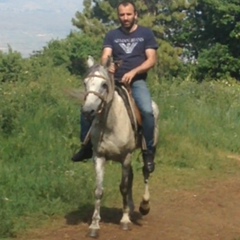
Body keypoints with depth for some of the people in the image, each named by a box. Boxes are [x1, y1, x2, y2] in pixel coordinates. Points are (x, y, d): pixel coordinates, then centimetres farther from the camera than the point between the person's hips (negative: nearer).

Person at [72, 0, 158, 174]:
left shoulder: (146, 34, 6)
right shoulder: (112, 35, 12)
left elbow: (152, 60, -3)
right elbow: (105, 56, -1)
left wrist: (133, 72, -18)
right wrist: (106, 66, -26)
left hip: (137, 81, -3)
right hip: (115, 81, 3)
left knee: (147, 110, -31)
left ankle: (149, 152, -16)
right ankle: (87, 146, -2)